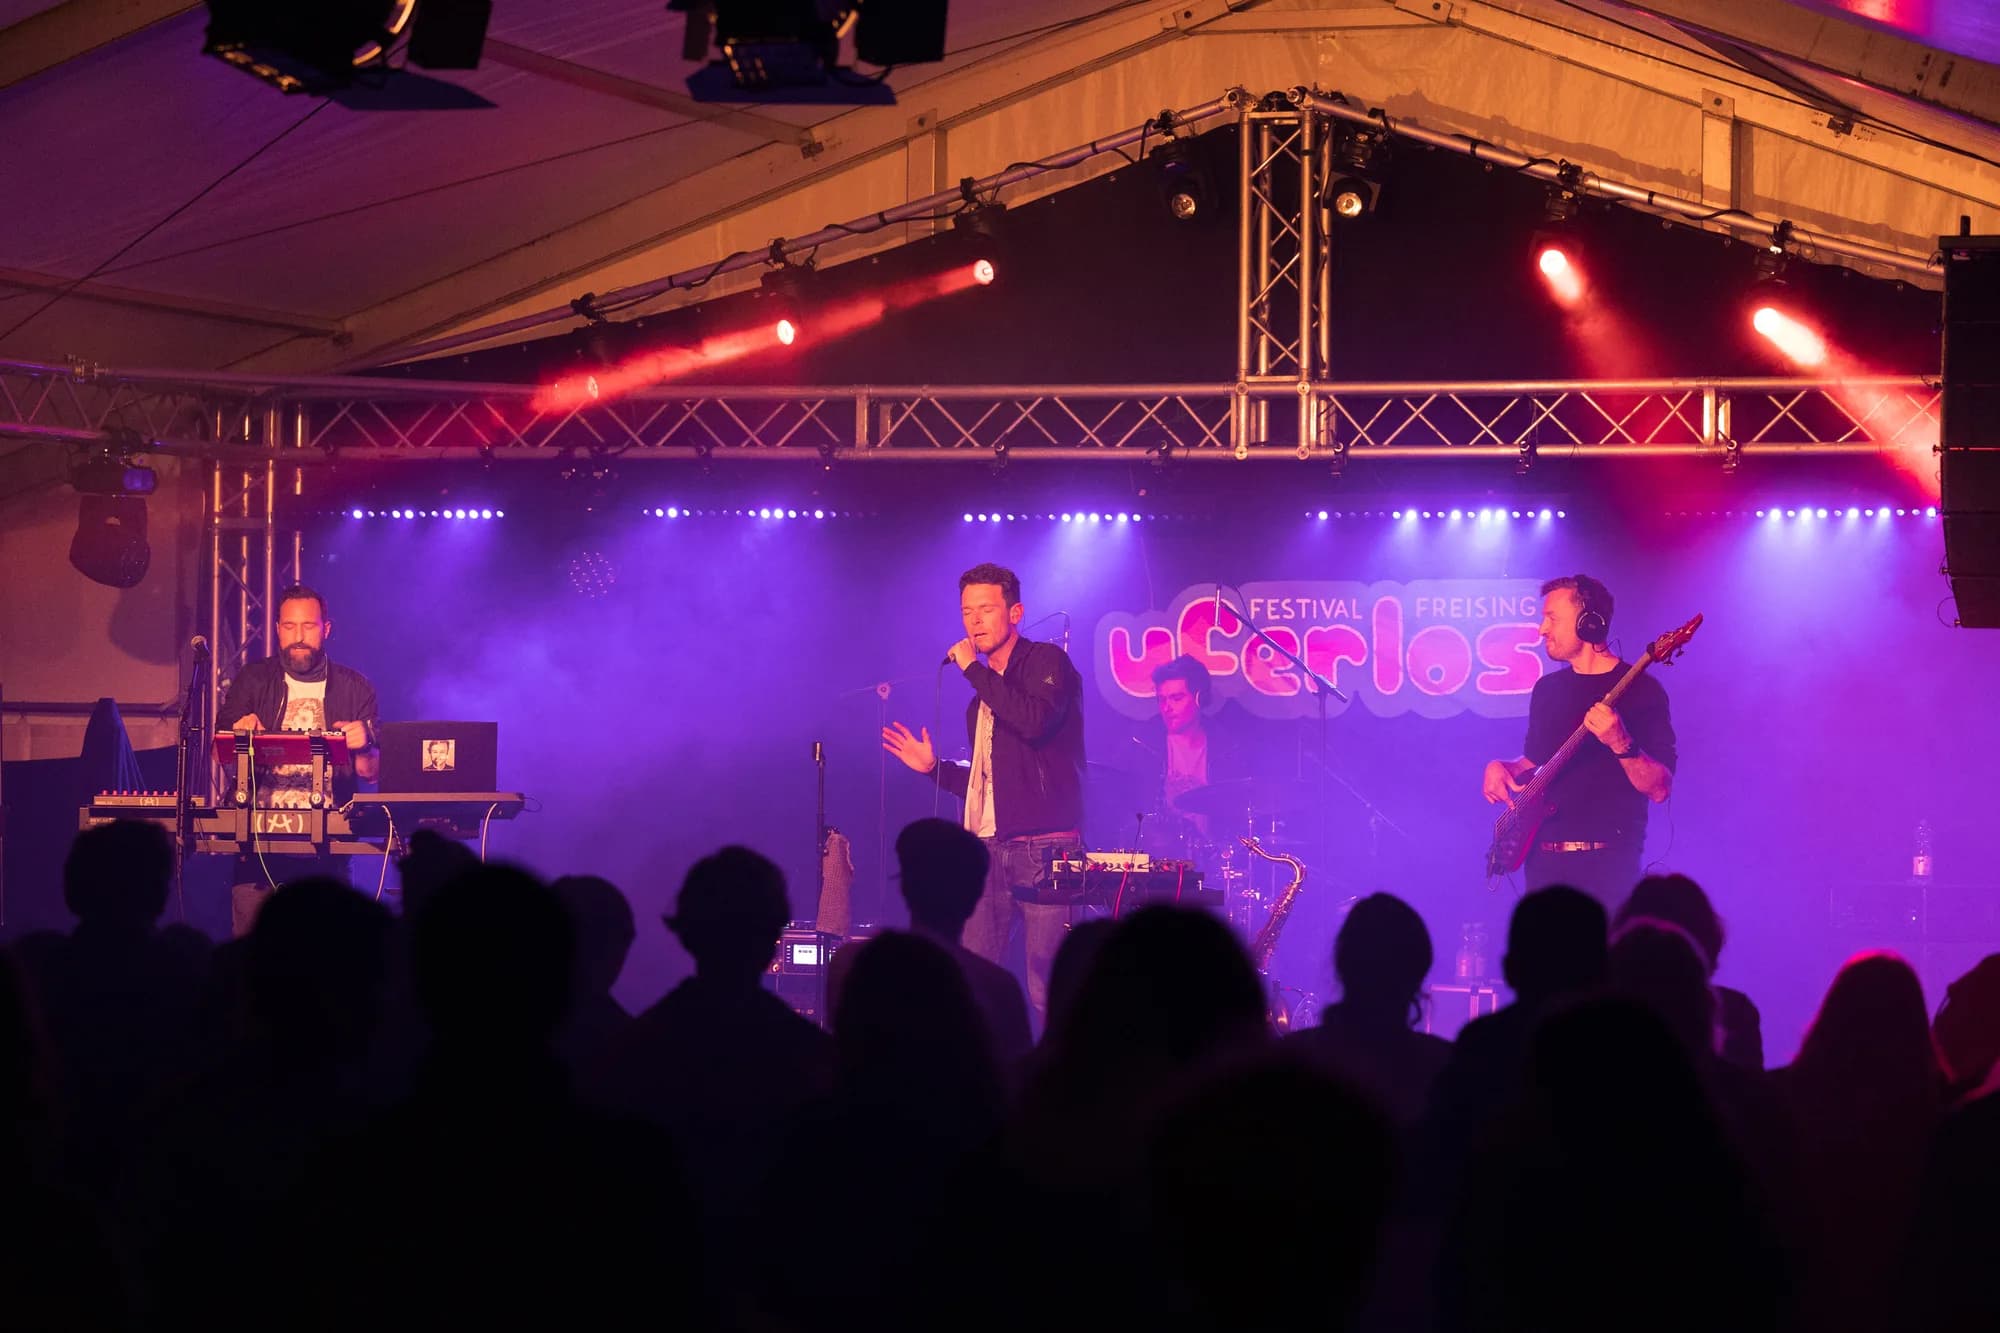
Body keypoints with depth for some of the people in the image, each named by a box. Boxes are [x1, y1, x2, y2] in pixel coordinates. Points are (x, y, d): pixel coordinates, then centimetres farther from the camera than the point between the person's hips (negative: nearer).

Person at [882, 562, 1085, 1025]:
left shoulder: (1046, 662, -1)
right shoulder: (984, 696, 22)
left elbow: (1034, 721, -22)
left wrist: (973, 669, -12)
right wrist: (934, 768, 17)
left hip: (1045, 849, -8)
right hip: (990, 854, 8)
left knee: (1049, 994, -12)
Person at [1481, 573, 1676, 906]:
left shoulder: (1639, 689, -5)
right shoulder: (1547, 689, 15)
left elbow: (1660, 789, -10)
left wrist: (1621, 744, -27)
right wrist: (1502, 767, 7)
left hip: (1606, 862, -6)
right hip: (1544, 860, 6)